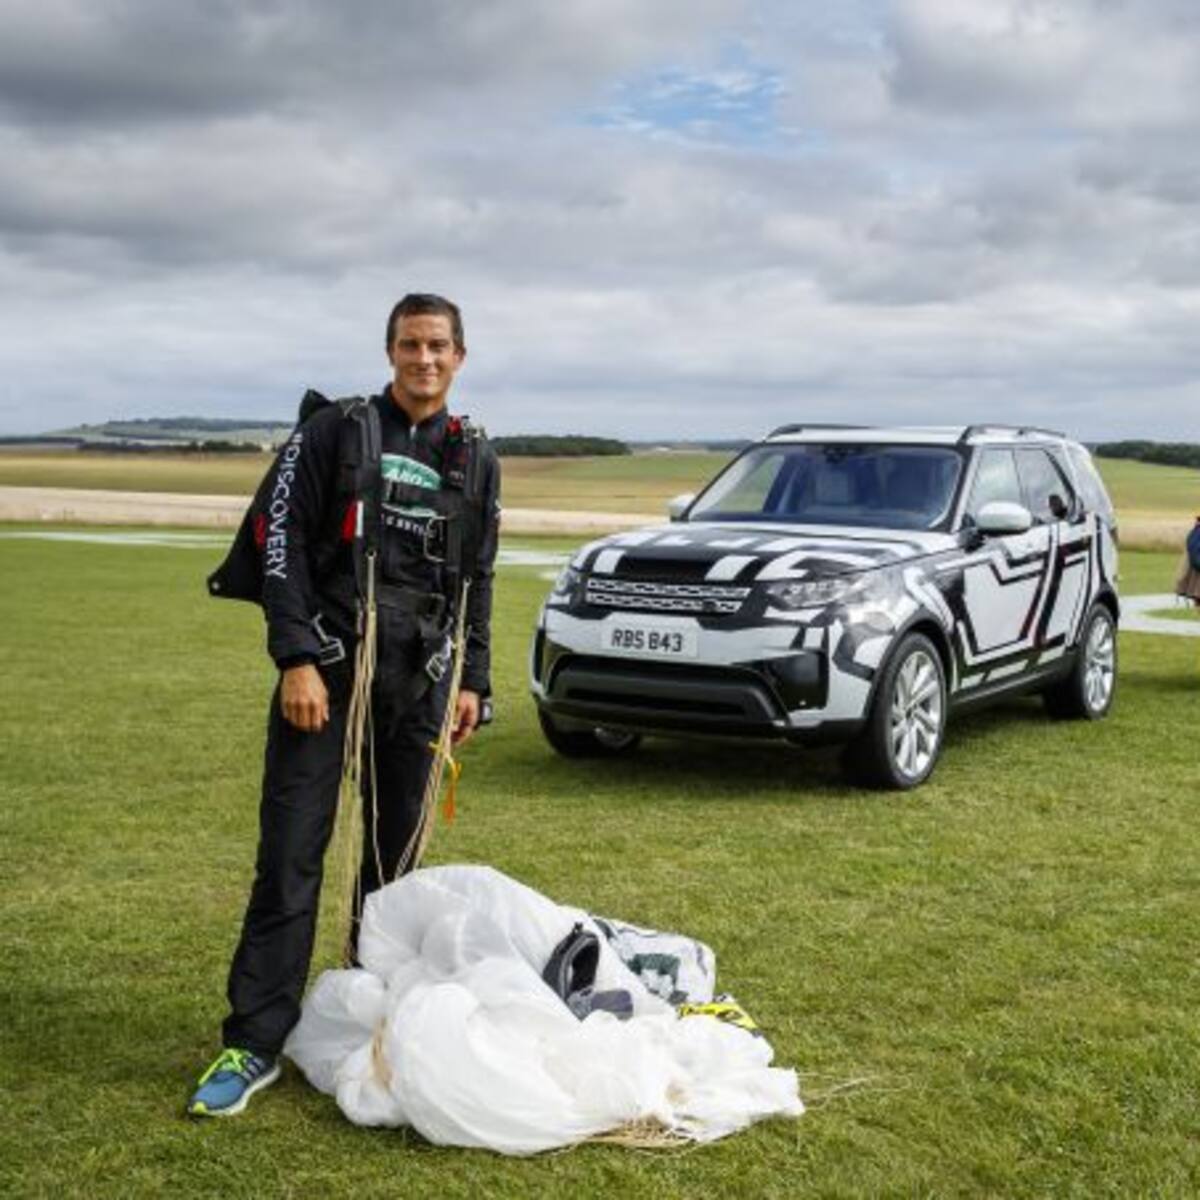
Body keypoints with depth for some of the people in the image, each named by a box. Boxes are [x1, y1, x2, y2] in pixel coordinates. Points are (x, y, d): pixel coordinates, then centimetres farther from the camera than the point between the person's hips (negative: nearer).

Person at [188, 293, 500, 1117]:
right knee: (290, 856, -7)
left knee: (394, 857, 8)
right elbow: (282, 541, -4)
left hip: (420, 679, 4)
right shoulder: (332, 433, 1)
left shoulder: (476, 462, 13)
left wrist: (473, 681, 13)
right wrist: (296, 659, -13)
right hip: (327, 669, -3)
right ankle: (255, 1044, -3)